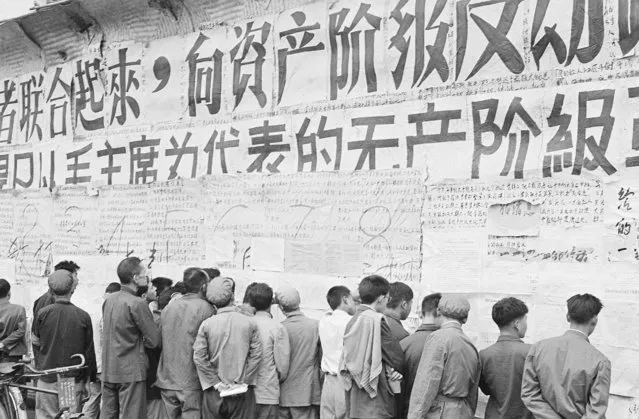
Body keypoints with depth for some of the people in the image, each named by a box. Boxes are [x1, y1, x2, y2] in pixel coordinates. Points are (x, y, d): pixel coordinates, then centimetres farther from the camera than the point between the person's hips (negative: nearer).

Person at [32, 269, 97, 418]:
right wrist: (90, 380, 7)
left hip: (48, 378, 0)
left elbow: (36, 341, 8)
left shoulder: (43, 313, -7)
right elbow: (89, 351, -2)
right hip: (74, 379, 0)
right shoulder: (83, 316, -7)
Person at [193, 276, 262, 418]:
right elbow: (256, 354, -7)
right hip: (243, 392, 0)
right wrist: (244, 381, -4)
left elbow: (199, 357, -8)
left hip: (214, 393, 1)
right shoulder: (250, 323, -4)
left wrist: (215, 382, -4)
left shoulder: (206, 324, -5)